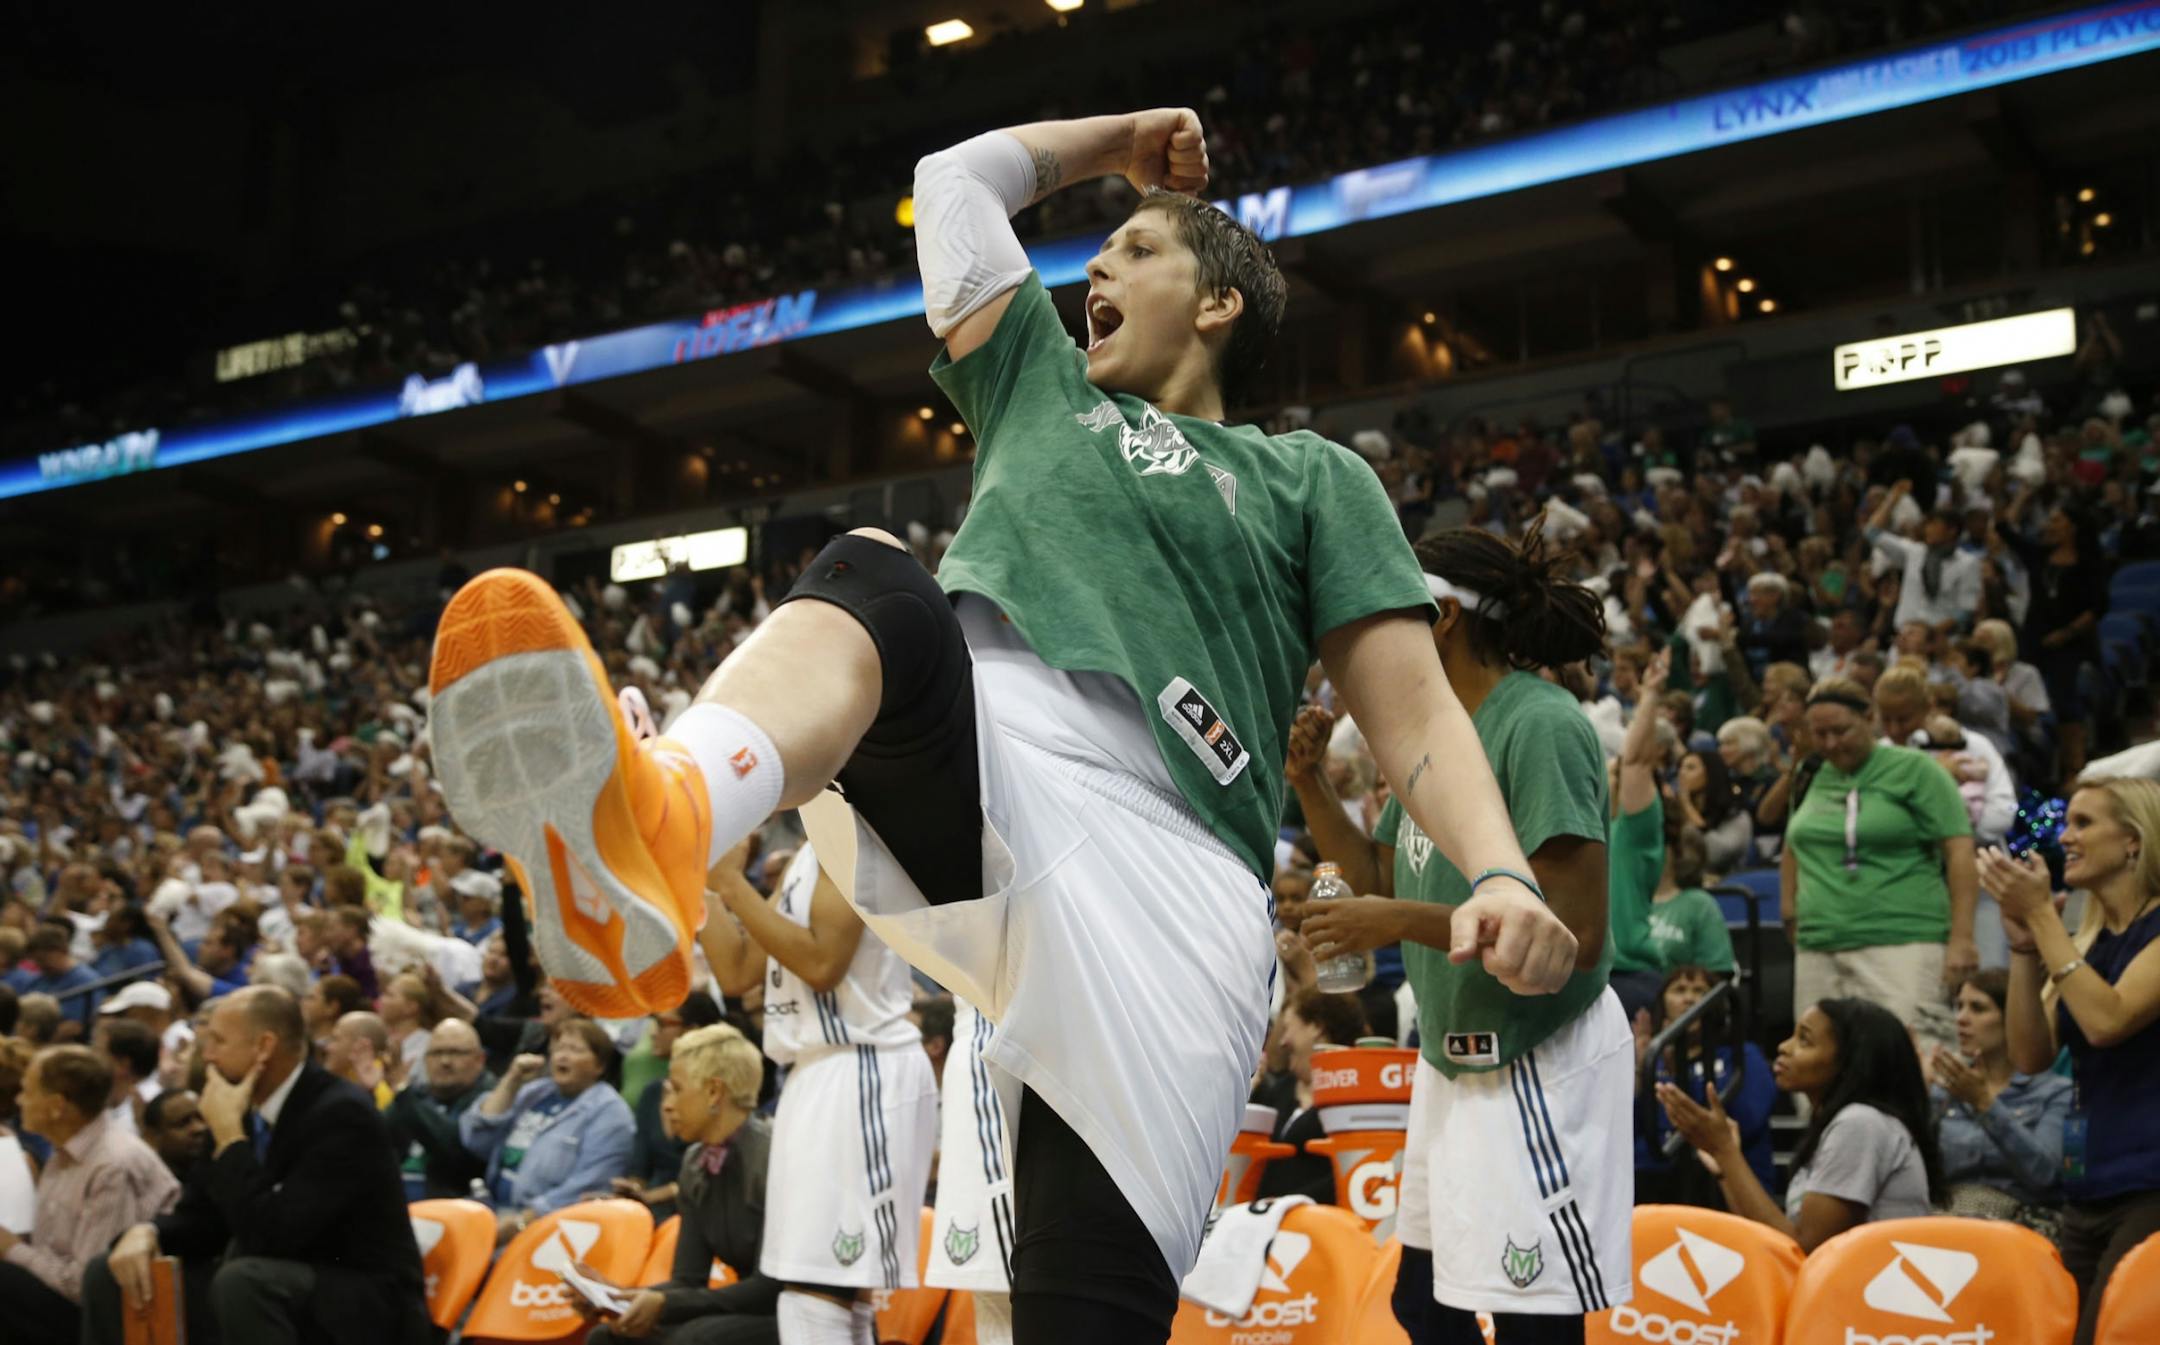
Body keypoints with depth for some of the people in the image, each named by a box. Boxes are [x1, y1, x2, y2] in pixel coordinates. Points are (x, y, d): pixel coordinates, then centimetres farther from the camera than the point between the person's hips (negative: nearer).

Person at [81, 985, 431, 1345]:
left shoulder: (343, 1115, -21)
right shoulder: (245, 1108, 4)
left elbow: (274, 1235, -28)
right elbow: (200, 1215, 11)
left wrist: (229, 1134, -23)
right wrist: (146, 1232, -11)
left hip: (365, 1304, -8)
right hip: (278, 1286, 8)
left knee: (242, 1281, -38)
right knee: (110, 1275, 2)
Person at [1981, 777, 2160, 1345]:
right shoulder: (2088, 939, 13)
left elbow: (2107, 1020, -23)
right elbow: (2032, 1055, 5)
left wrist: (2040, 914, -18)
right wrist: (2024, 944, -4)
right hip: (2088, 1189, 8)